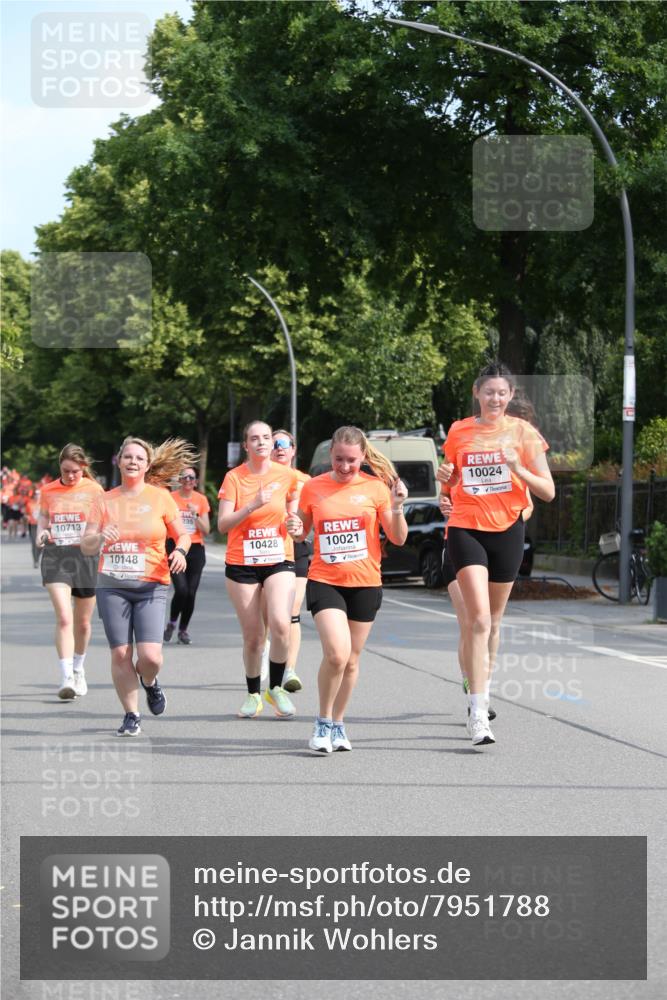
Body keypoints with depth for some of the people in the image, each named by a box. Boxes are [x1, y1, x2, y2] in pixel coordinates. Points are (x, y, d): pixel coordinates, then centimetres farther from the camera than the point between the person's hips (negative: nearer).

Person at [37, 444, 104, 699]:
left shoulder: (94, 490, 1)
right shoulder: (48, 491, 6)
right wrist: (41, 532, -4)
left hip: (85, 555, 0)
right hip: (55, 556, 0)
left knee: (83, 622, 12)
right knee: (64, 618, -17)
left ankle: (78, 670, 35)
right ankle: (66, 678, -18)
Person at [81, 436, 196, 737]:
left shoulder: (160, 497, 4)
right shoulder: (106, 501, 8)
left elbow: (182, 534, 10)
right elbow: (86, 545, 6)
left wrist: (180, 551, -12)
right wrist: (100, 538, -17)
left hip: (151, 587, -2)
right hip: (112, 587, 2)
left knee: (150, 656, -13)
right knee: (120, 654, -3)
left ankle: (149, 683, 22)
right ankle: (131, 715, 12)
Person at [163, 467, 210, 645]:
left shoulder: (201, 500, 6)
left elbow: (206, 530, 4)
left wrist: (196, 515, -11)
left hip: (196, 549, 2)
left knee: (191, 593, -3)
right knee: (181, 590, -17)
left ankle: (183, 630, 14)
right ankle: (172, 622, 9)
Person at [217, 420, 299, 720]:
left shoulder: (287, 476, 2)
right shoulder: (234, 477, -4)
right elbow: (223, 524, -11)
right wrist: (253, 505, -23)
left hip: (279, 561, 1)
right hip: (242, 563, 0)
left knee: (280, 624, -21)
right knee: (252, 636, 2)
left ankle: (275, 687, -2)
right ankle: (253, 695, 22)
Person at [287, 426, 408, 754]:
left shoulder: (376, 487, 0)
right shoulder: (313, 488, 1)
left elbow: (398, 539, 1)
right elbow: (302, 531, 14)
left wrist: (397, 508, -17)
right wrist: (296, 530, -9)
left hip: (365, 584, 1)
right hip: (324, 581, -1)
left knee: (351, 660, 9)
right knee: (336, 653, -19)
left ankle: (337, 724, 27)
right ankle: (323, 723, 0)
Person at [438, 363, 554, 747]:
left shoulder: (523, 432, 0)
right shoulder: (458, 432, 5)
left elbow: (548, 491, -2)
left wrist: (518, 467, -18)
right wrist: (445, 478, -4)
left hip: (508, 530, 1)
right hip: (466, 528, -1)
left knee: (493, 620, 14)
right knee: (479, 618, -16)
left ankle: (484, 689, 38)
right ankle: (479, 715, -20)